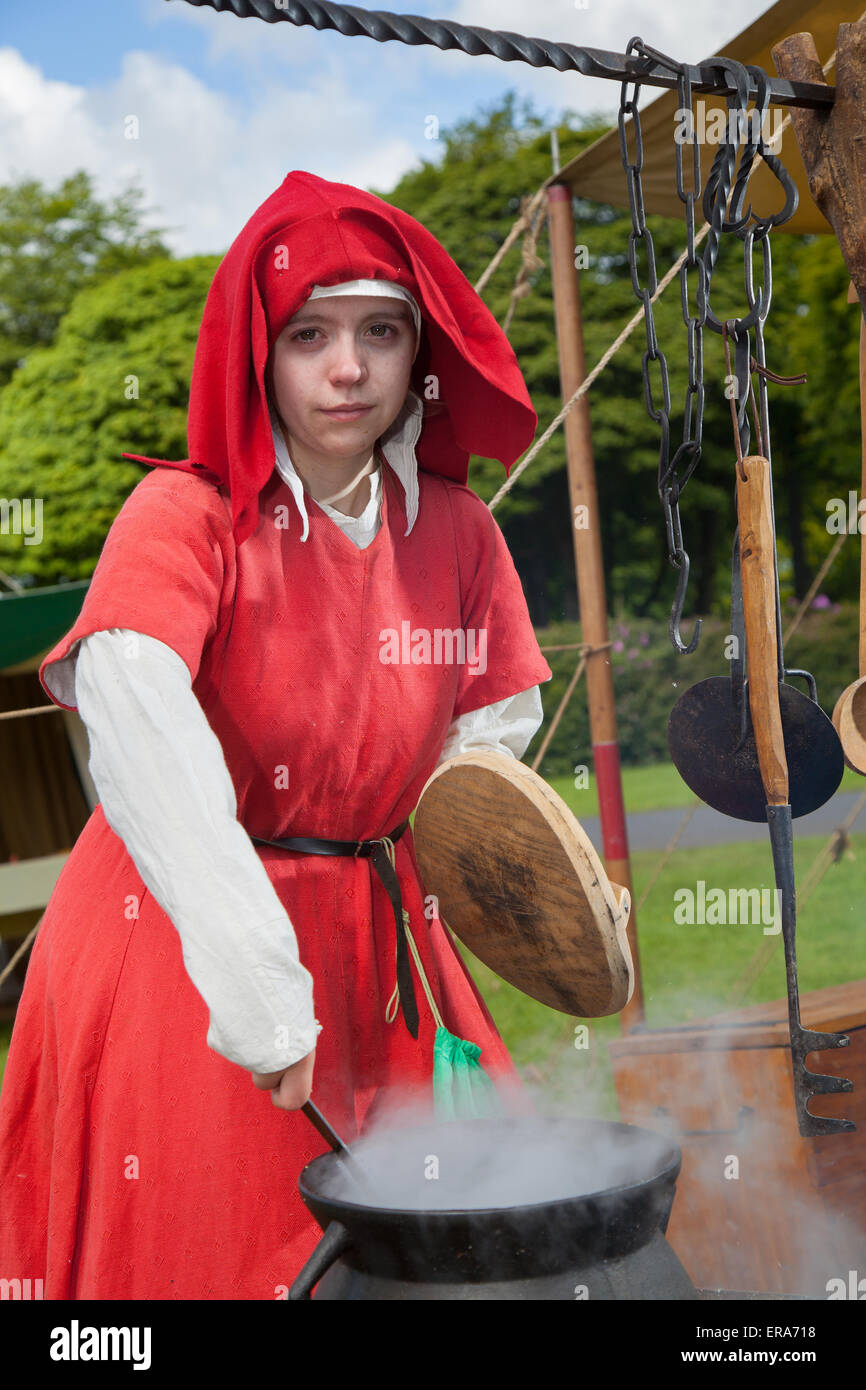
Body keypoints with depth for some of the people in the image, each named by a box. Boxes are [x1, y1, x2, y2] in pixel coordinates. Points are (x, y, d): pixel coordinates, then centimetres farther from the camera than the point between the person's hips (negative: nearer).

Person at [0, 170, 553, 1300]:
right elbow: (131, 707, -35)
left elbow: (488, 736, 8)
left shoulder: (458, 532, -1)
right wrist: (255, 971, -44)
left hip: (371, 936, 5)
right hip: (177, 937, -4)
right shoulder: (189, 511, -17)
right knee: (201, 1239, 5)